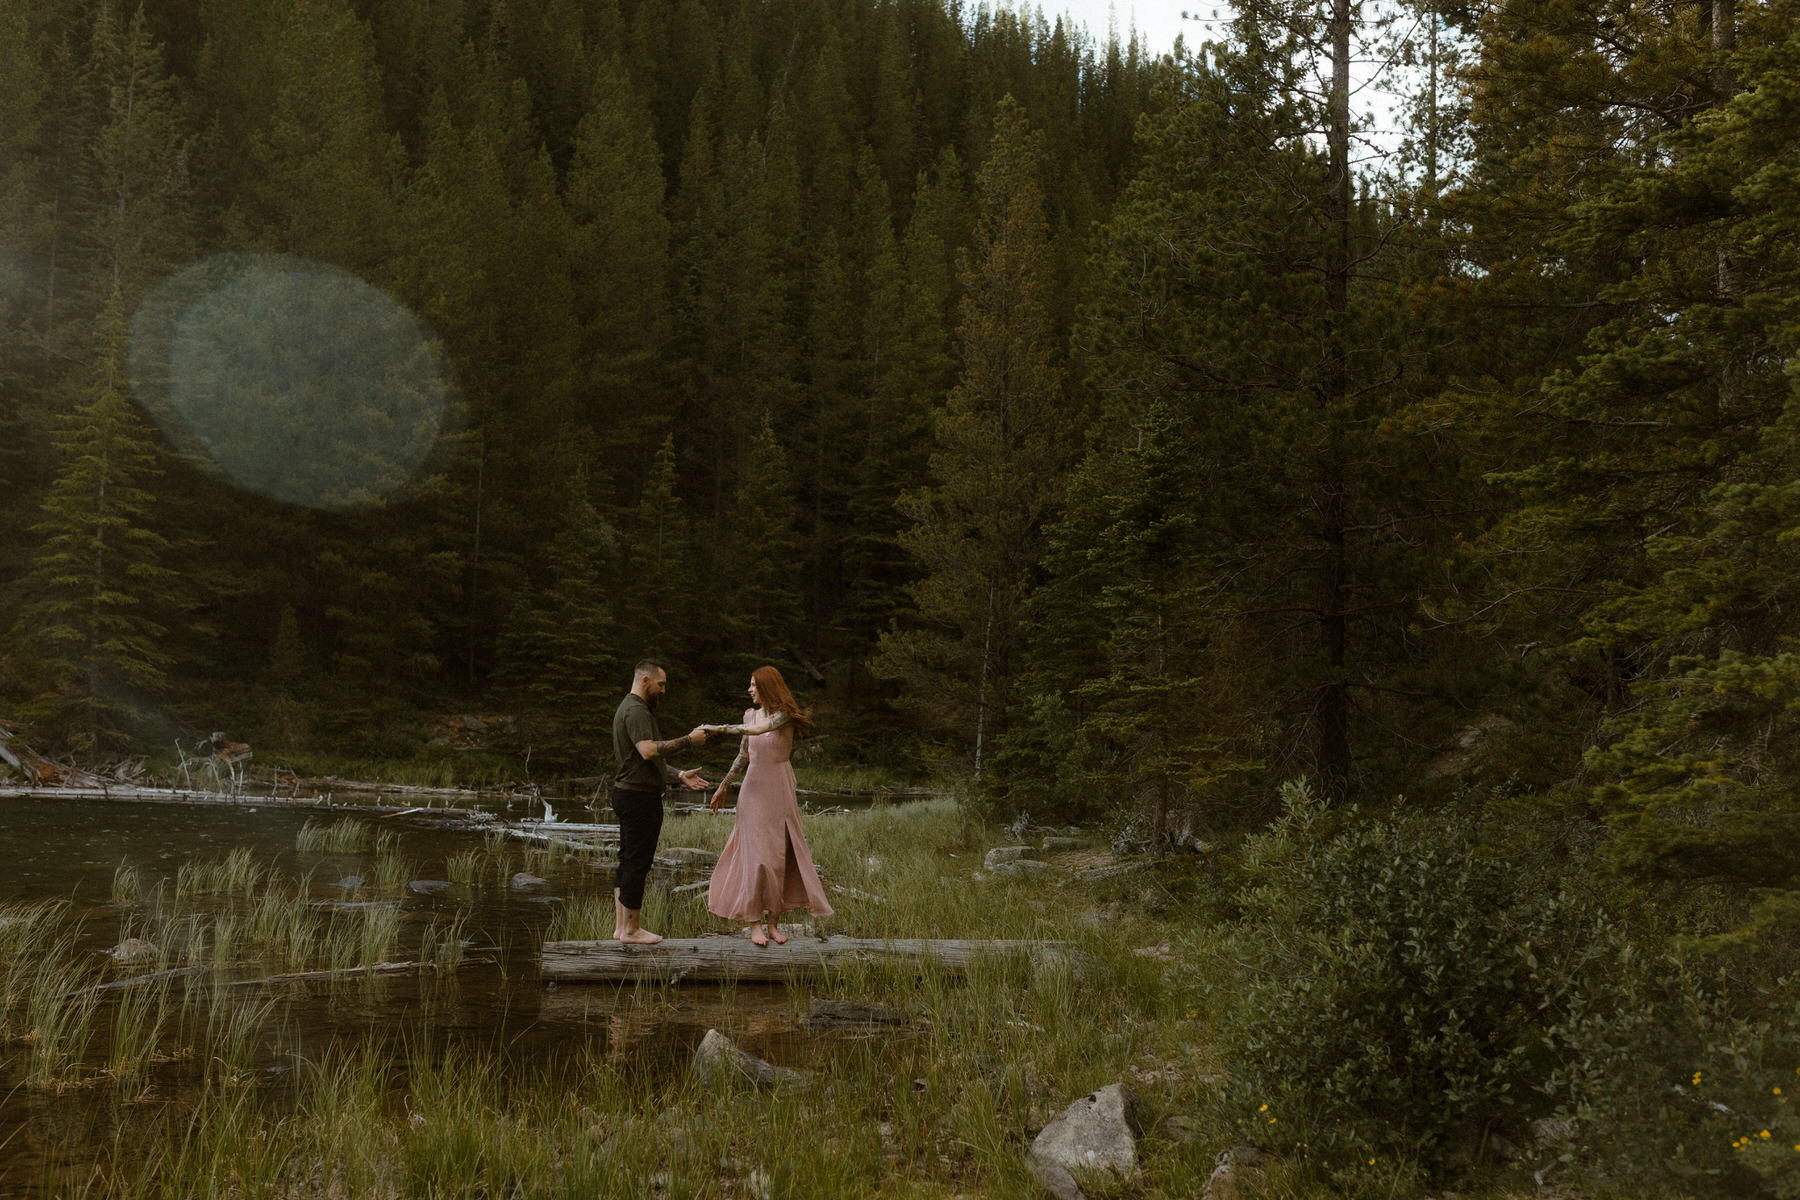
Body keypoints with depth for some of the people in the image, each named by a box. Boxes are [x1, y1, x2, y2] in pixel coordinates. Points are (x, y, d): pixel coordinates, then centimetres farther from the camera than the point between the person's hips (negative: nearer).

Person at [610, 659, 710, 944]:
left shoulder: (629, 708, 20)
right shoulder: (636, 710, -14)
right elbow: (648, 750, -29)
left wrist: (680, 776, 18)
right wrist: (688, 740, -24)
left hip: (628, 793, 11)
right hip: (640, 796, -11)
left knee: (628, 861, 14)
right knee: (637, 862, -5)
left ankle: (621, 925, 19)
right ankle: (631, 929, 1)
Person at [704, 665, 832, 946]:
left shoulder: (784, 715, -9)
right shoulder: (751, 714, 7)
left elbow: (758, 730, -28)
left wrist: (718, 728, -25)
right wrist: (723, 787, 18)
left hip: (780, 791, -3)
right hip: (754, 789, 3)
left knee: (779, 855, 1)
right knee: (755, 854, -4)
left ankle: (773, 921, 10)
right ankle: (755, 922, 0)